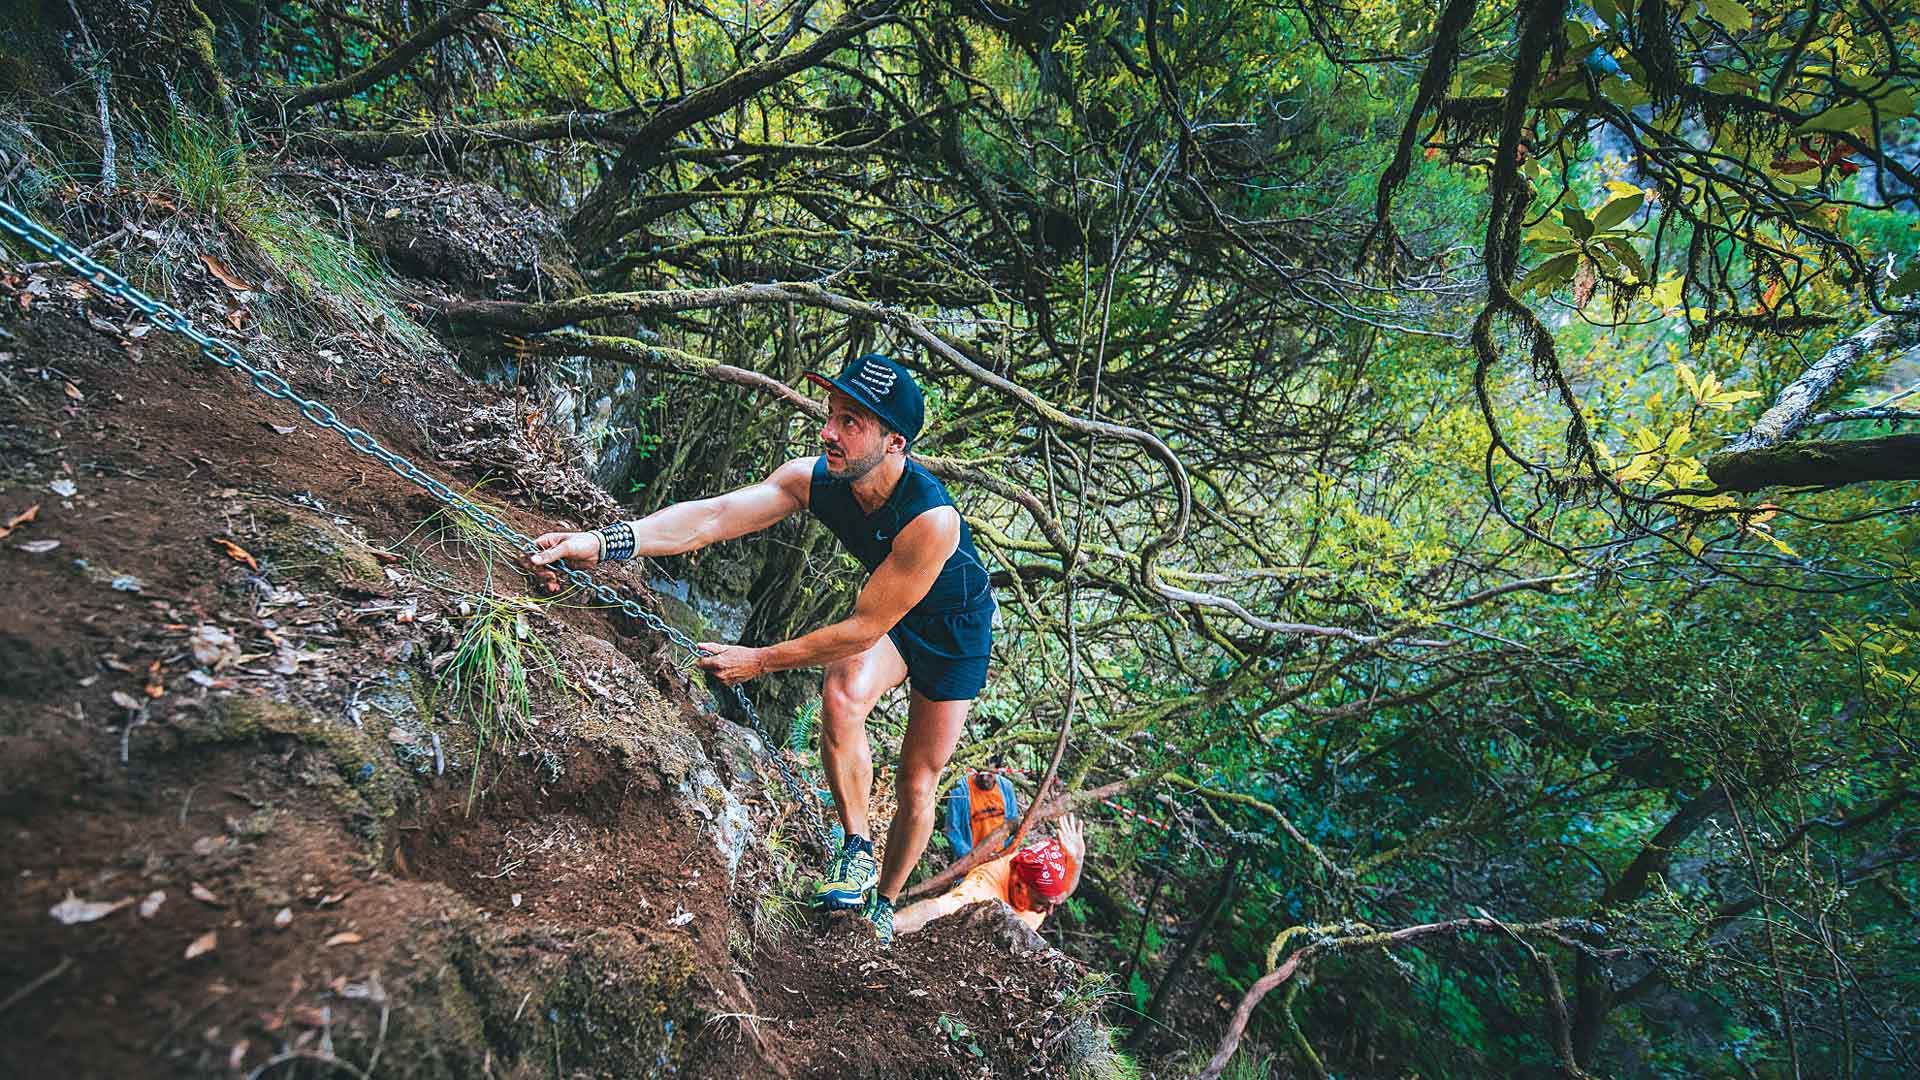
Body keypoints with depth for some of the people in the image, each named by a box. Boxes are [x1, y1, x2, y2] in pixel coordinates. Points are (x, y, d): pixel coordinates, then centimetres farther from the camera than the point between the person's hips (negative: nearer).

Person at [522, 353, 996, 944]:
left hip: (956, 628, -3)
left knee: (916, 782, 7)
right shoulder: (812, 478, -24)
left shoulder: (932, 518, -41)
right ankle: (856, 852, -5)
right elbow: (711, 516, -35)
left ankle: (883, 902, 34)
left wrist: (760, 661, -27)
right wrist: (604, 541, -49)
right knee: (842, 694, -28)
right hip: (885, 610, 4)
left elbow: (864, 629, -34)